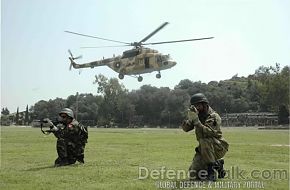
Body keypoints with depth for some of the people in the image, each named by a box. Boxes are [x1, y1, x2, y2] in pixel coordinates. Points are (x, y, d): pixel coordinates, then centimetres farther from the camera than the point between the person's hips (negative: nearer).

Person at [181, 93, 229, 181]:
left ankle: (212, 168, -21)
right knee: (193, 174, -6)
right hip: (204, 149, 6)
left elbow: (207, 133, -33)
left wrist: (196, 120, -39)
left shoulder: (214, 117, -18)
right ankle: (217, 165, 17)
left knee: (204, 140, -37)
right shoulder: (197, 115, 2)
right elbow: (185, 128, -7)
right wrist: (190, 119, -25)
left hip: (218, 148, -6)